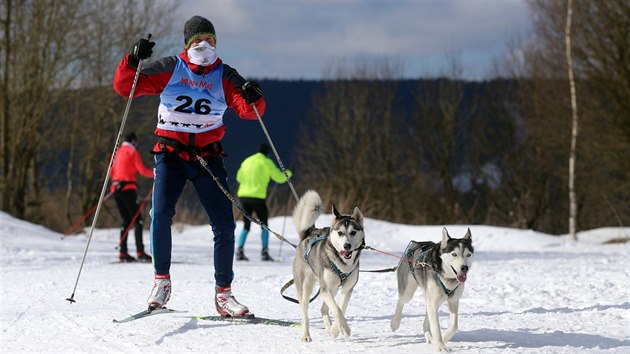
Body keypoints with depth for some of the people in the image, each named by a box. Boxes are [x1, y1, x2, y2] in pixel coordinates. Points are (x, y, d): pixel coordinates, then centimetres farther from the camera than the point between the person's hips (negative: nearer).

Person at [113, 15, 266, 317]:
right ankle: (161, 280, -3)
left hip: (208, 156, 2)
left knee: (224, 225, -4)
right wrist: (134, 61, -21)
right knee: (161, 214, -21)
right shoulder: (170, 69, -1)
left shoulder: (225, 76, 3)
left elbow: (248, 111, -5)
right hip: (171, 153, -2)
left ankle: (223, 294, 7)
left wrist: (253, 100, -28)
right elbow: (124, 87, -3)